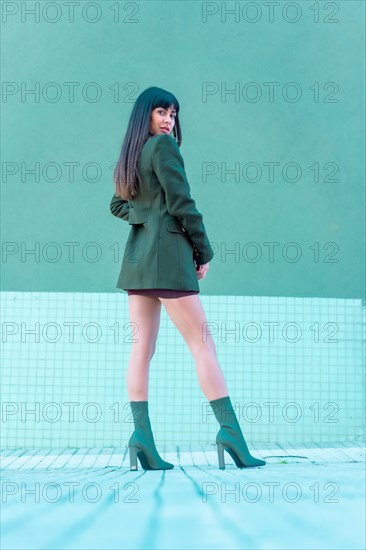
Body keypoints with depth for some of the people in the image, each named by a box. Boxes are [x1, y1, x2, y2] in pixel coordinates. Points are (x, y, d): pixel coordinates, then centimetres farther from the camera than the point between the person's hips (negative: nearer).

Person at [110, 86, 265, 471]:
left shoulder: (130, 156, 19)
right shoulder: (164, 145, -6)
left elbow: (118, 204, 29)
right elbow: (182, 202, -12)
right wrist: (204, 251, -4)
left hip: (136, 255, 8)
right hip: (167, 253, -8)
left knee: (143, 347, 2)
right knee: (202, 344, -8)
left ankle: (142, 436, -5)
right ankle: (230, 432, -10)